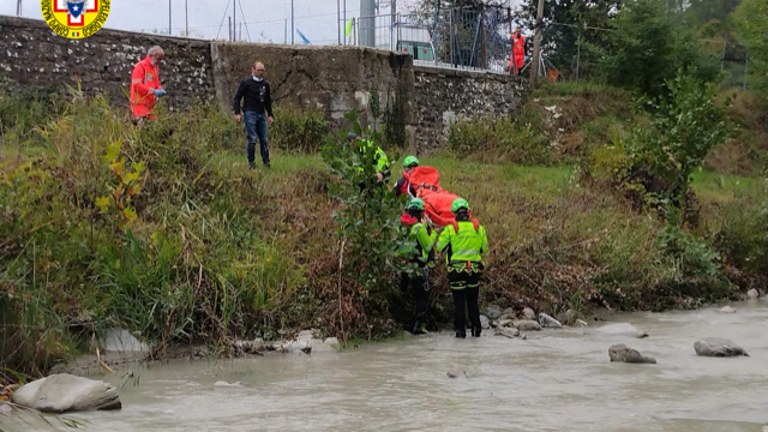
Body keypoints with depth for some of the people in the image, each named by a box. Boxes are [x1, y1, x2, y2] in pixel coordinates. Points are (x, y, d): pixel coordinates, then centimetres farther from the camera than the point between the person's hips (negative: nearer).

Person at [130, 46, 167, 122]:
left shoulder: (155, 68, 17)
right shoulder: (140, 67, -10)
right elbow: (137, 84, -19)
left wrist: (160, 90, 2)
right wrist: (153, 91, -22)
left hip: (150, 104, 9)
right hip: (140, 104, -9)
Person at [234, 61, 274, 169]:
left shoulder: (265, 84, 13)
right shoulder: (246, 82, -2)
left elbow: (268, 101, 22)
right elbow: (237, 98, -1)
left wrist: (270, 114, 17)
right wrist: (237, 113, -10)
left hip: (262, 114, 5)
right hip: (250, 113, -5)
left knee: (264, 139, 2)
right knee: (252, 139, -8)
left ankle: (266, 161, 10)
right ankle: (251, 162, 1)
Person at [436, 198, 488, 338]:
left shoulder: (450, 229, -7)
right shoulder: (478, 228, 2)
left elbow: (440, 247, -1)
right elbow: (484, 249, 11)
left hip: (456, 269, -2)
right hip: (474, 269, 2)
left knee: (459, 302, 5)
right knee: (473, 301, 13)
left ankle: (460, 329, 2)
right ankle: (476, 328, 11)